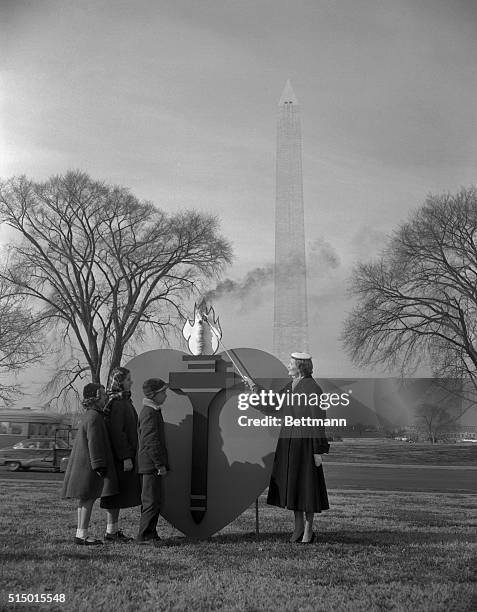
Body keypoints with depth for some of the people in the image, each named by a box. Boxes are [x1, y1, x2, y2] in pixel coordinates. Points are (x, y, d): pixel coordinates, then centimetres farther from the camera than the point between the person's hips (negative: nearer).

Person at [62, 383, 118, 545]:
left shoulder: (89, 416, 15)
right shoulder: (94, 417, -17)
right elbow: (94, 443, -21)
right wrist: (99, 465, -20)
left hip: (83, 463, 11)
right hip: (89, 464, -11)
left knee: (85, 499, 13)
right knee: (88, 498, -6)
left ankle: (81, 534, 18)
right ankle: (82, 535, -2)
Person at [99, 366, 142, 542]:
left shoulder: (124, 401, 14)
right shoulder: (117, 404, -17)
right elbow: (116, 432, -22)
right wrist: (126, 457, -22)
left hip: (122, 455, 10)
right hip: (119, 456, -10)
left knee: (118, 493, 14)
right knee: (116, 494, -3)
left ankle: (115, 530, 21)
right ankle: (111, 532, 5)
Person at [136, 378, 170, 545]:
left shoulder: (153, 411, 16)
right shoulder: (150, 413, -17)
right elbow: (151, 442, -22)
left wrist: (161, 463, 22)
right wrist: (160, 465, -20)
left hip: (150, 466, 11)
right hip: (151, 464, -11)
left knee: (150, 501, 15)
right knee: (152, 501, -6)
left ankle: (150, 534, 22)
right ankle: (145, 536, 0)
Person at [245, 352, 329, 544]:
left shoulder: (312, 388, -14)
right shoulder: (289, 387, 10)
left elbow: (317, 420, -15)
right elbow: (269, 408, 15)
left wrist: (318, 450, -15)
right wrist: (254, 387, 9)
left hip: (305, 441, -8)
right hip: (287, 440, 8)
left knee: (306, 483, 1)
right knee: (291, 482, 11)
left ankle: (308, 530, 14)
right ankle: (298, 526, 24)